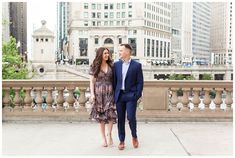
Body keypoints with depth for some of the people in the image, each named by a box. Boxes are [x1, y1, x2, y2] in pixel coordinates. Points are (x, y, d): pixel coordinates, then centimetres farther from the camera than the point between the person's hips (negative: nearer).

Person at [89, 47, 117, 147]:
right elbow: (92, 81, 2)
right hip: (99, 92, -1)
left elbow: (114, 79, 8)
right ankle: (103, 138, 15)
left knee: (110, 114, -11)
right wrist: (92, 94, -7)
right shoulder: (94, 67, 1)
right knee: (101, 116, 5)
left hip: (109, 92, 1)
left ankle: (109, 134, 10)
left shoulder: (111, 65, 6)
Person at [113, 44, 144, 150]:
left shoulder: (137, 65, -1)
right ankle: (121, 141, 18)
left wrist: (137, 95, -9)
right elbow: (114, 80, 10)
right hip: (119, 95, 3)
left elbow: (140, 82, -1)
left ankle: (134, 137, 19)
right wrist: (114, 95, 4)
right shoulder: (116, 64, 8)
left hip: (131, 95, -3)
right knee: (120, 119, 6)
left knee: (131, 117, -8)